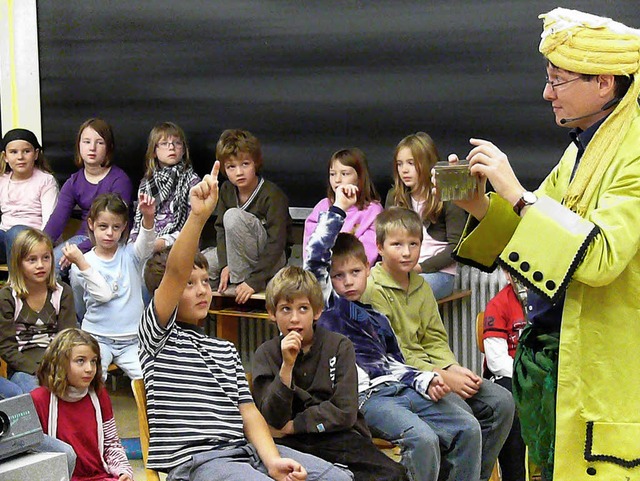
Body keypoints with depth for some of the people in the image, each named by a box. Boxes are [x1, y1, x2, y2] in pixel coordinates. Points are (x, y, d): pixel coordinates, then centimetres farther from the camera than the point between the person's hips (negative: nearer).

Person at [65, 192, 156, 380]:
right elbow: (103, 294, -14)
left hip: (132, 340, 1)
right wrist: (80, 262, -21)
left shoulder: (130, 254, 4)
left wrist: (148, 217, -39)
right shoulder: (82, 263, 0)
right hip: (97, 338, -1)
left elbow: (145, 244, -19)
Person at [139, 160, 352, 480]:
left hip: (244, 449, 7)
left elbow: (248, 411, 11)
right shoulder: (158, 336, 6)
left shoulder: (225, 350, 25)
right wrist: (198, 216, -26)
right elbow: (175, 274, -12)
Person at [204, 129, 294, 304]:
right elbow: (221, 229, -1)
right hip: (237, 256, 6)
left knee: (233, 216, -30)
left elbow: (277, 243, -25)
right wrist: (225, 265, -18)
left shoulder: (272, 195, -21)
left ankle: (239, 280, -22)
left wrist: (254, 280, -30)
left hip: (271, 260, -6)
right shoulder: (227, 190, -1)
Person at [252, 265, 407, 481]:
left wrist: (291, 426, -5)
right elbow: (273, 420, -5)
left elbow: (345, 413, -4)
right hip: (289, 445, 0)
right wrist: (287, 365, -16)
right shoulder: (266, 354, 6)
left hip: (338, 437, 0)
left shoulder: (339, 346, 4)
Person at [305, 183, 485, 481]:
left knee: (468, 428, -9)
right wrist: (338, 210, -2)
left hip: (399, 389, 7)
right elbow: (314, 258, -7)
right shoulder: (328, 304, 8)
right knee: (422, 439, -31)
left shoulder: (377, 319, 27)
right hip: (365, 397, -7)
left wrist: (427, 381, 6)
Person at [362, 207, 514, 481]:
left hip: (433, 370, 8)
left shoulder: (421, 286, 14)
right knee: (461, 414, -29)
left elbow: (435, 340, 14)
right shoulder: (373, 289, -11)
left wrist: (454, 369, -7)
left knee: (501, 402, -4)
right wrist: (442, 377, -18)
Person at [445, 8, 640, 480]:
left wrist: (517, 193, -25)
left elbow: (601, 257, -28)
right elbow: (525, 237, 17)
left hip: (598, 370, -9)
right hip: (545, 350, 9)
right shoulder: (581, 149, 13)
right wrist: (477, 204, -1)